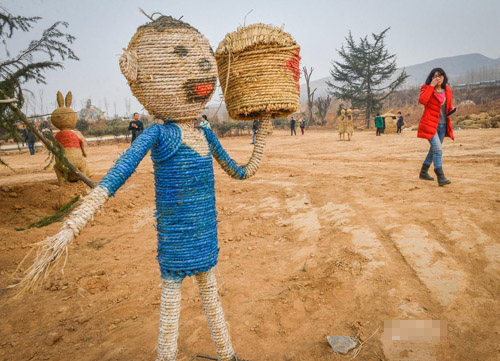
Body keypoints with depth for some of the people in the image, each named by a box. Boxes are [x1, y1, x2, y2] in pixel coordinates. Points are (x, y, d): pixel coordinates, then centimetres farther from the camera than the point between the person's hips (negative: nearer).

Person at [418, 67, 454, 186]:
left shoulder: (447, 90, 12)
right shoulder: (427, 88, -4)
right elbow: (422, 100, -26)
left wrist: (451, 109, 4)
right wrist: (432, 86, -20)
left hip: (443, 125, 7)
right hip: (430, 124, -7)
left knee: (434, 149, 15)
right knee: (438, 149, -18)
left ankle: (423, 172, 30)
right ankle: (440, 177, -16)